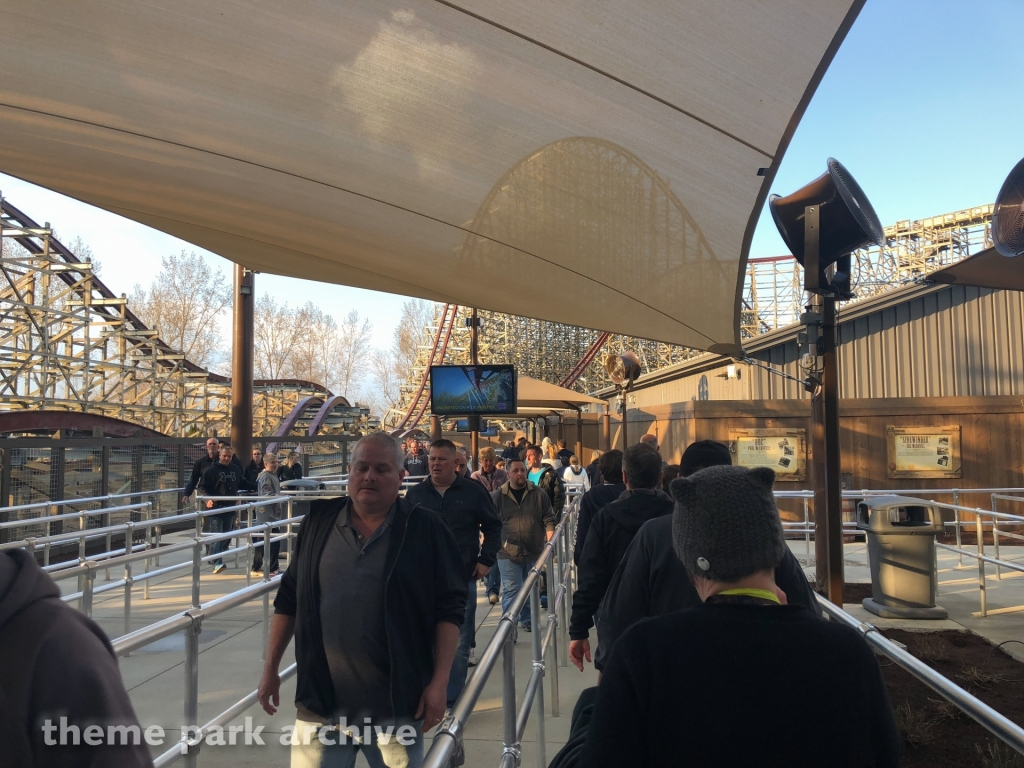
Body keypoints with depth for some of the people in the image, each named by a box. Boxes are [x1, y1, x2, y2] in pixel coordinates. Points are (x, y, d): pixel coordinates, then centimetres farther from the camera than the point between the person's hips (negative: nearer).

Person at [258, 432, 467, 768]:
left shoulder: (425, 529, -6)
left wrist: (439, 681, -12)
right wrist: (271, 667, 10)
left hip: (397, 703, -2)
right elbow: (289, 600, 10)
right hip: (321, 699, 3)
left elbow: (449, 609, -7)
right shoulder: (319, 521, 3)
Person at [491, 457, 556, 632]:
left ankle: (527, 620, 33)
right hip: (508, 552, -2)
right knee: (511, 591, -8)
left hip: (534, 551, 2)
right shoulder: (497, 496, -1)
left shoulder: (539, 494, 2)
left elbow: (549, 519, 4)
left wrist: (550, 540, -7)